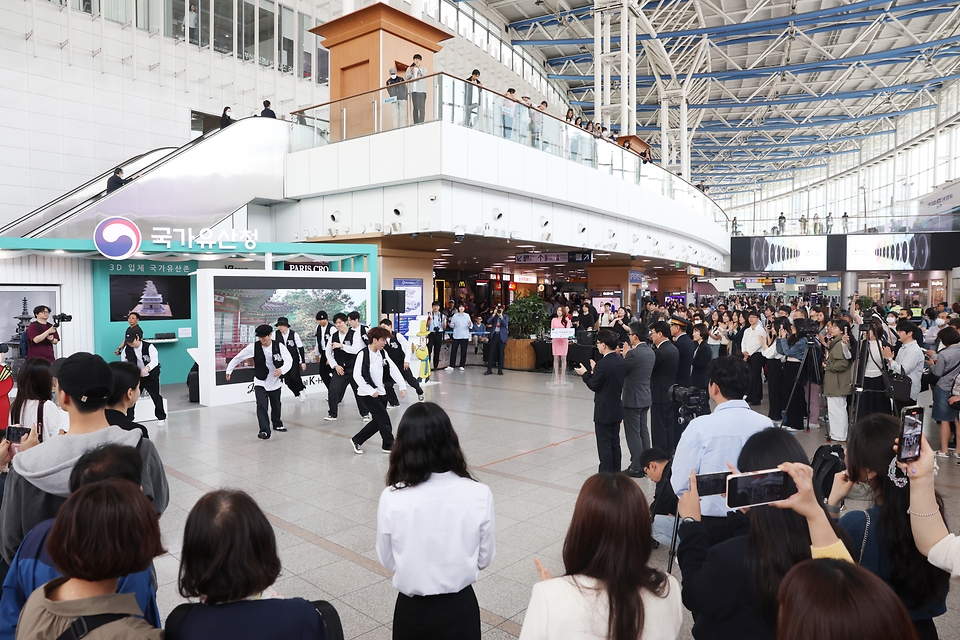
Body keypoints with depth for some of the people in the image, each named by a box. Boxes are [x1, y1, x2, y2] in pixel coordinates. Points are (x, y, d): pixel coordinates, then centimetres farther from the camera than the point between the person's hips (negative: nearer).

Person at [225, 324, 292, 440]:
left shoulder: (279, 346, -15)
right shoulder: (254, 347, -14)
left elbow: (289, 359, -21)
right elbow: (238, 357, -2)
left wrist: (281, 370, -40)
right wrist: (229, 369, 4)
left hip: (275, 382, 2)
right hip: (260, 382, -2)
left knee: (276, 405, 19)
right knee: (261, 405, -18)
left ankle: (277, 424, 43)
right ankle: (264, 431, -18)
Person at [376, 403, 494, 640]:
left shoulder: (391, 498, -18)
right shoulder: (479, 494, -17)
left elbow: (387, 561, -4)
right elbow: (485, 559, -4)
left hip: (412, 610, 0)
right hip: (460, 607, 0)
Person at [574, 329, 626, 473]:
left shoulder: (603, 364, -22)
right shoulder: (621, 361, 3)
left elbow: (594, 385, -15)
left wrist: (585, 374, 0)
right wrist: (595, 371, 13)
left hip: (604, 411, -8)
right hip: (617, 409, 8)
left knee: (604, 445, 1)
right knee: (615, 443, 16)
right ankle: (616, 473, 25)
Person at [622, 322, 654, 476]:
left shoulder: (633, 353, -21)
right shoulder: (650, 352, 6)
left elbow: (621, 372, -13)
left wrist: (625, 354, -4)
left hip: (632, 399, -9)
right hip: (645, 397, 9)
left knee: (633, 434, 0)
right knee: (643, 432, 16)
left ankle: (636, 468, 6)